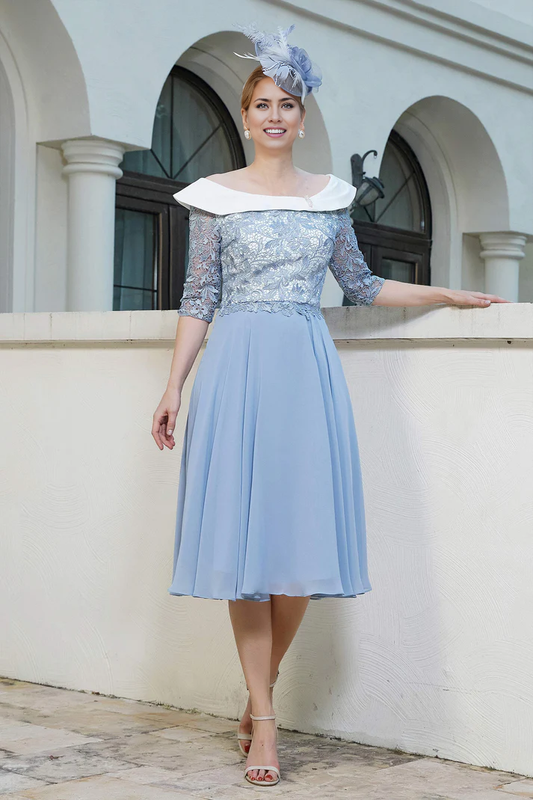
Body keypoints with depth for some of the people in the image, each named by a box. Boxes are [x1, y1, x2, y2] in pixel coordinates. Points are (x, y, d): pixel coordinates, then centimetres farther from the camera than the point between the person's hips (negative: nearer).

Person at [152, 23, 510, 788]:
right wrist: (174, 386, -5)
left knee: (301, 533, 0)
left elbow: (361, 285, 19)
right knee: (244, 533, -4)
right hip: (239, 367, -2)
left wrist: (446, 295, 16)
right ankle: (264, 720, 2)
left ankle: (261, 693, 18)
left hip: (308, 367, 3)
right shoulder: (215, 196, 4)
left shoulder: (330, 195, 12)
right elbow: (198, 298, 2)